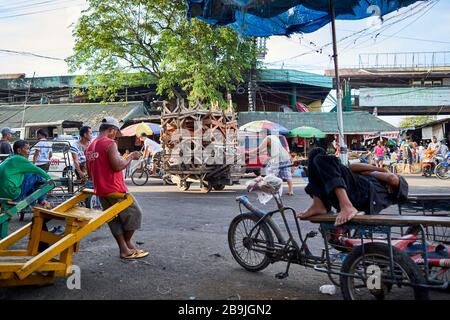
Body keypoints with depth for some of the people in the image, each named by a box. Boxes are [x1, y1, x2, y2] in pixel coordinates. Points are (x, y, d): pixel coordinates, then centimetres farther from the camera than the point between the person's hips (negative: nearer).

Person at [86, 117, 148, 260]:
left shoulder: (90, 146, 14)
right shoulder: (110, 143, -14)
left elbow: (90, 172, 19)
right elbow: (117, 166, -22)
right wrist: (131, 157, -9)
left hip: (100, 190, 9)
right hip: (115, 189, -9)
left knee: (114, 220, 14)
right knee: (134, 213, 8)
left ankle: (124, 249, 17)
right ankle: (127, 242, 19)